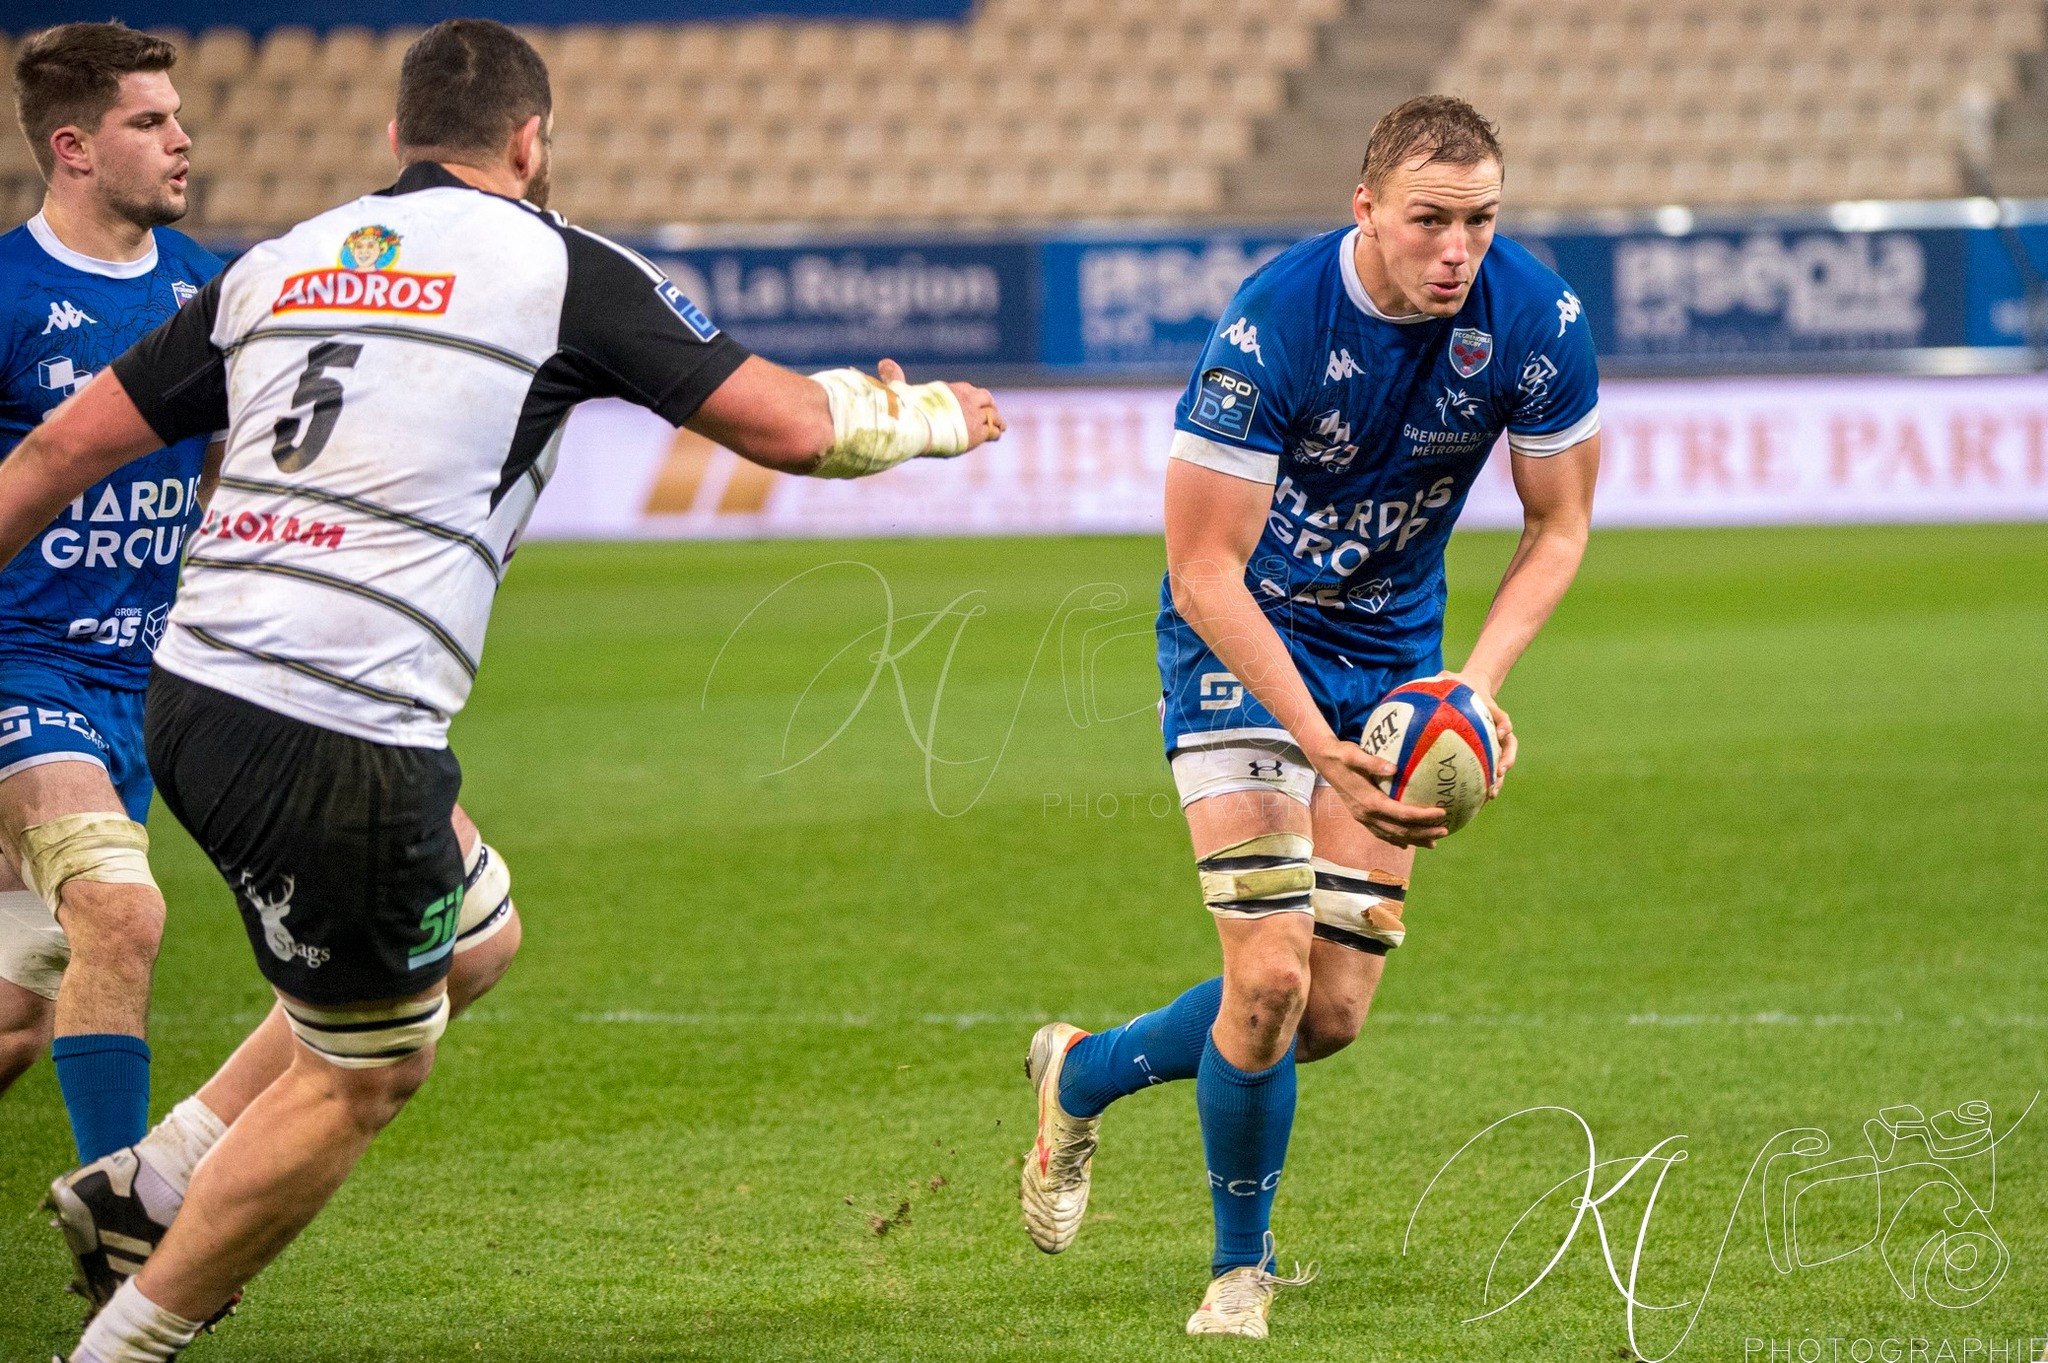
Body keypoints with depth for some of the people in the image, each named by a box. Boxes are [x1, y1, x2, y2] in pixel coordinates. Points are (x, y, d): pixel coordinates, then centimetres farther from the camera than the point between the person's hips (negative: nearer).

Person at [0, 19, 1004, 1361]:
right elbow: (792, 425, 4)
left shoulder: (277, 266, 16)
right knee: (370, 1071, 10)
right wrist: (924, 417, 23)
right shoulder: (557, 267, 1)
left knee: (470, 936, 25)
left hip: (196, 688, 7)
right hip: (344, 743, -7)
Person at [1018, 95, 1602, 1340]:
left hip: (1391, 651, 5)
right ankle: (1242, 1268, 8)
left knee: (1332, 1012, 2)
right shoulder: (1270, 329, -28)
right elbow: (1205, 573, -24)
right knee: (1270, 970, -17)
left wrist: (1478, 683, -20)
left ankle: (1083, 1073, 30)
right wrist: (1320, 743, -34)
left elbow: (1559, 526, -3)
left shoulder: (1539, 321, -17)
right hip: (1242, 638, -4)